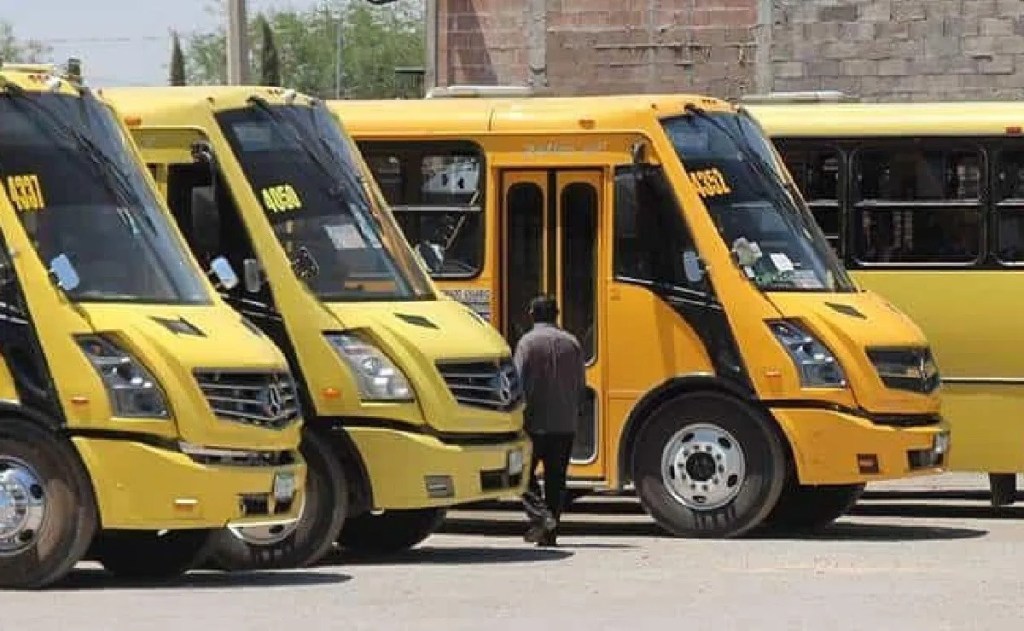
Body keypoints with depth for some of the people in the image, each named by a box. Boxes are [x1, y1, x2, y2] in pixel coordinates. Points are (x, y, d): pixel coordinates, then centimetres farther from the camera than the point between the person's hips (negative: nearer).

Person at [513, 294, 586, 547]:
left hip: (535, 423, -4)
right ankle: (550, 533, 9)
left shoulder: (527, 342, -7)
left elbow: (519, 384, -11)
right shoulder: (571, 343, 6)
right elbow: (580, 385, 10)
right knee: (556, 478, 9)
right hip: (565, 424, 4)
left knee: (525, 472, 7)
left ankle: (541, 514, -15)